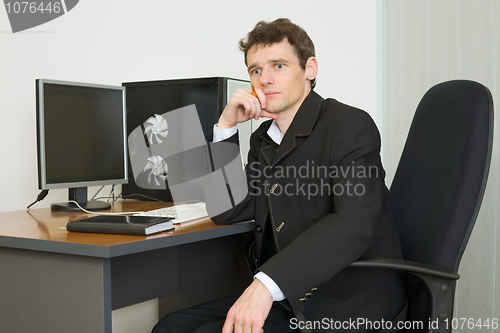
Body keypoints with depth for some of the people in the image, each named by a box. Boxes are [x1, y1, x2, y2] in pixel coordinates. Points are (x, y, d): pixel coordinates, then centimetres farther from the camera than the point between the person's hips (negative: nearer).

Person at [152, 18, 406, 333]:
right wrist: (226, 126, 2)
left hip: (351, 299, -7)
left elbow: (354, 224, -25)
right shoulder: (264, 139, 15)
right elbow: (227, 212, 12)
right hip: (288, 297, 7)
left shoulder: (351, 125, -11)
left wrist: (267, 283, -37)